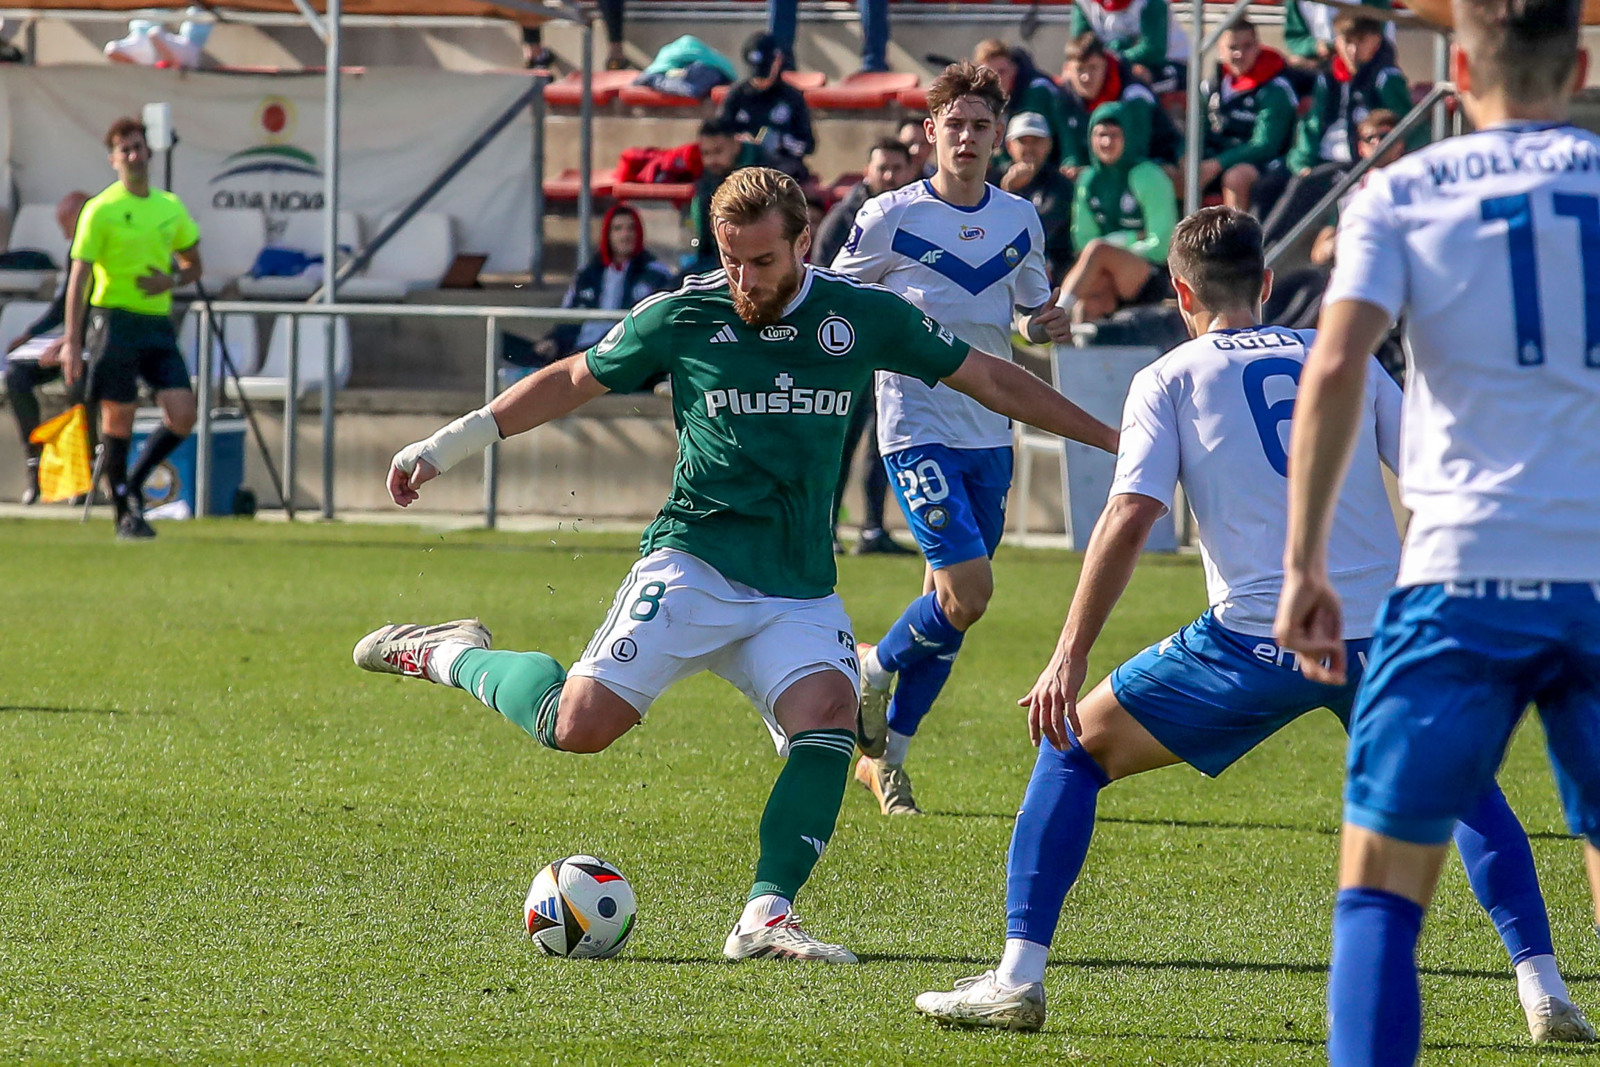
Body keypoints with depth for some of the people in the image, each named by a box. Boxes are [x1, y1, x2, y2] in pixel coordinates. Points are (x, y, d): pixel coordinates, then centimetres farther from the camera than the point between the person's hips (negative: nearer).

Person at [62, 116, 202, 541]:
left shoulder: (170, 208, 11)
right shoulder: (101, 210, -5)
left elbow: (193, 265, 23)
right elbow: (79, 277, -7)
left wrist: (171, 281, -2)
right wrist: (72, 342, -13)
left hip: (158, 323, 5)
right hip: (115, 320, -5)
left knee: (182, 415, -7)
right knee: (118, 421, -3)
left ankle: (133, 484, 14)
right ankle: (125, 513, 9)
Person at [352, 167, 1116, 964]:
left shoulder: (862, 316, 2)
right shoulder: (682, 317, -2)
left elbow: (991, 380, 12)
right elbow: (571, 381, 12)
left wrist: (1114, 438, 14)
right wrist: (446, 446, 11)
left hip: (799, 590, 2)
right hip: (694, 561, -2)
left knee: (829, 710, -26)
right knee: (580, 725, -18)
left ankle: (765, 916, -27)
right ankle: (453, 657, 10)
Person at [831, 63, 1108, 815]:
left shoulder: (1020, 221, 7)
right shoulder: (890, 218, -6)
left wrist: (1047, 324, -2)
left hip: (990, 437, 5)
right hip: (918, 430, -5)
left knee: (950, 600, 7)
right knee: (968, 591, -18)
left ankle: (885, 757, 21)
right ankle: (876, 667, 11)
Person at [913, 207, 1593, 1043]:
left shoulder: (1169, 379, 8)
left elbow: (1129, 517, -5)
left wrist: (1069, 658, -7)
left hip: (1258, 641, -3)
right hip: (1382, 627, 3)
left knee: (1075, 746, 14)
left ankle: (1018, 978, 3)